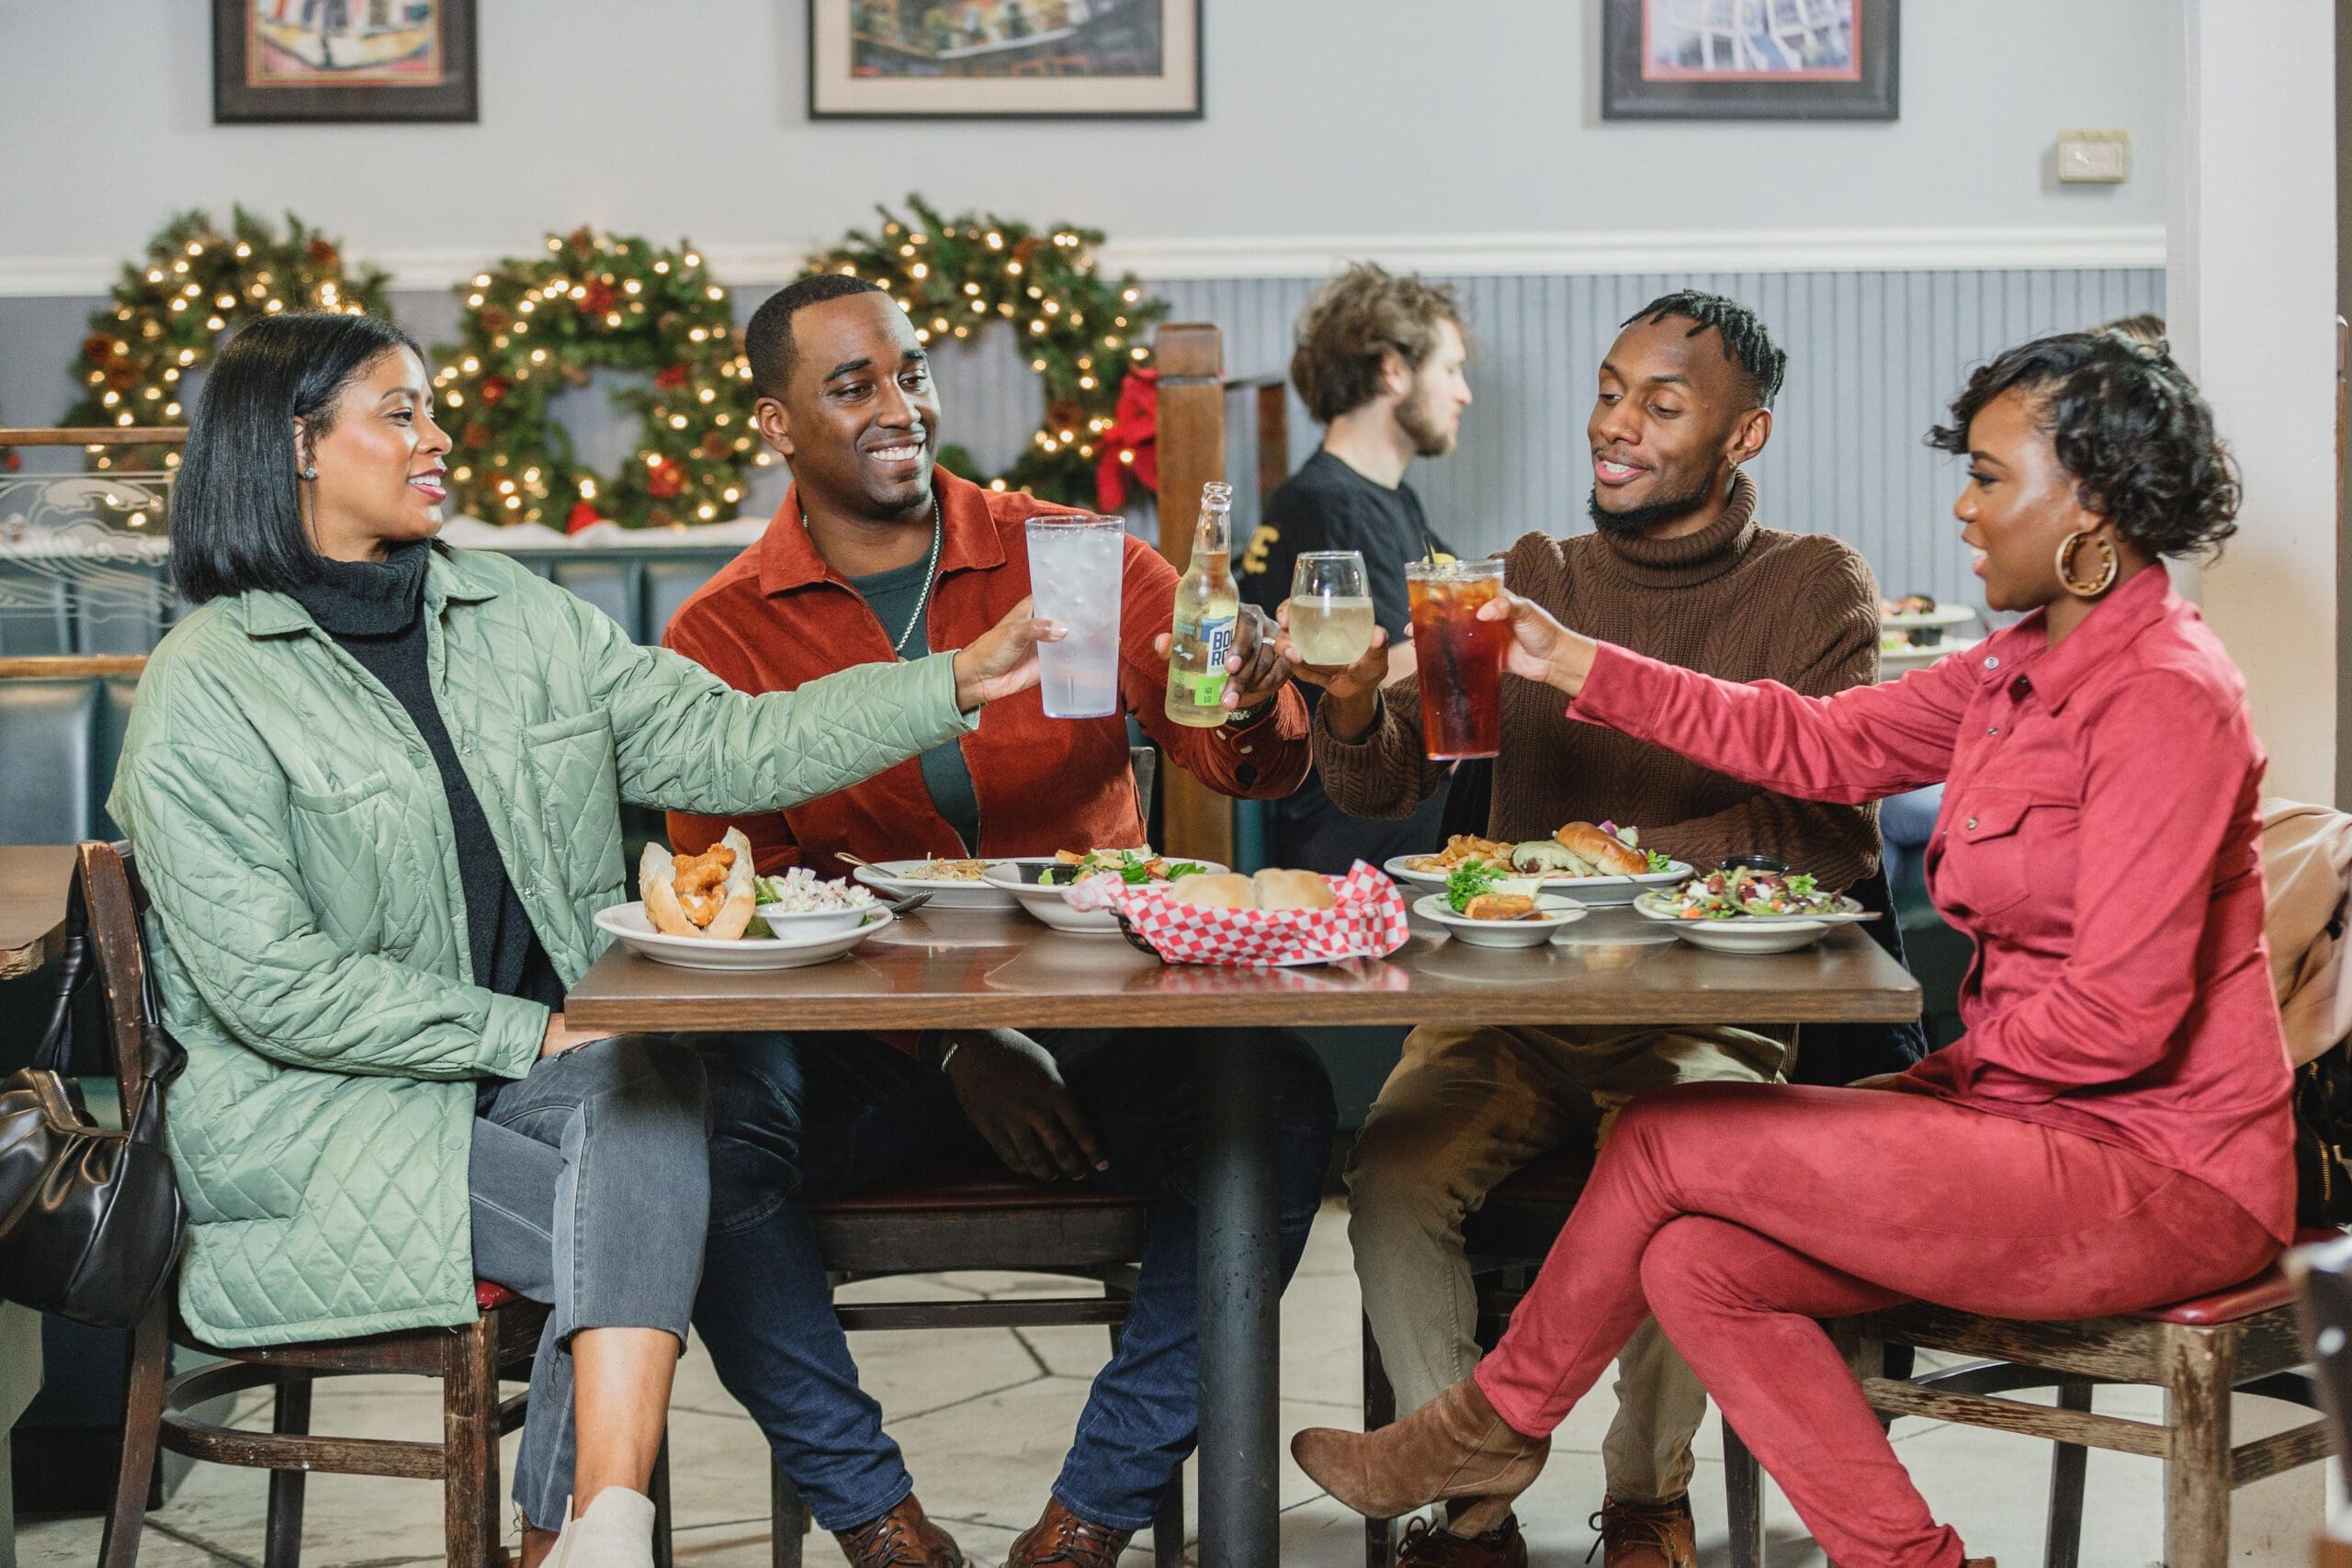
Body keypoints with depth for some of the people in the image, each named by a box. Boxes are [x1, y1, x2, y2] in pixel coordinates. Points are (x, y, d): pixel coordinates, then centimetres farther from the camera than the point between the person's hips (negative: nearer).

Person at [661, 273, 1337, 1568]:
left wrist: (1252, 708, -30)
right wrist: (954, 1044, -18)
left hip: (1093, 1021, 1)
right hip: (862, 1056, -1)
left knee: (1281, 1098, -28)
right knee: (701, 1123, -31)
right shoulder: (720, 636, 4)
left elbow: (1248, 763, -3)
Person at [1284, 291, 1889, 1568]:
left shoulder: (1814, 591, 5)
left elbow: (1832, 835, -5)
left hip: (1701, 1017, -2)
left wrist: (1642, 857, -17)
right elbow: (1383, 785, 1)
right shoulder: (1531, 581, 12)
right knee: (1393, 1176, -27)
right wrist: (1353, 707, -22)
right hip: (1506, 1008, 2)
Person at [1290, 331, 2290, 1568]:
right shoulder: (2029, 665, 12)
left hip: (2156, 1175, -9)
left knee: (1666, 1141, -10)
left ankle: (1499, 1421, 15)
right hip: (2036, 1120, 9)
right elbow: (1823, 744, 17)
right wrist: (1575, 666, 14)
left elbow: (2119, 1015, -22)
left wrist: (1962, 1059, -5)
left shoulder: (2164, 694, -18)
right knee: (1691, 1264, -7)